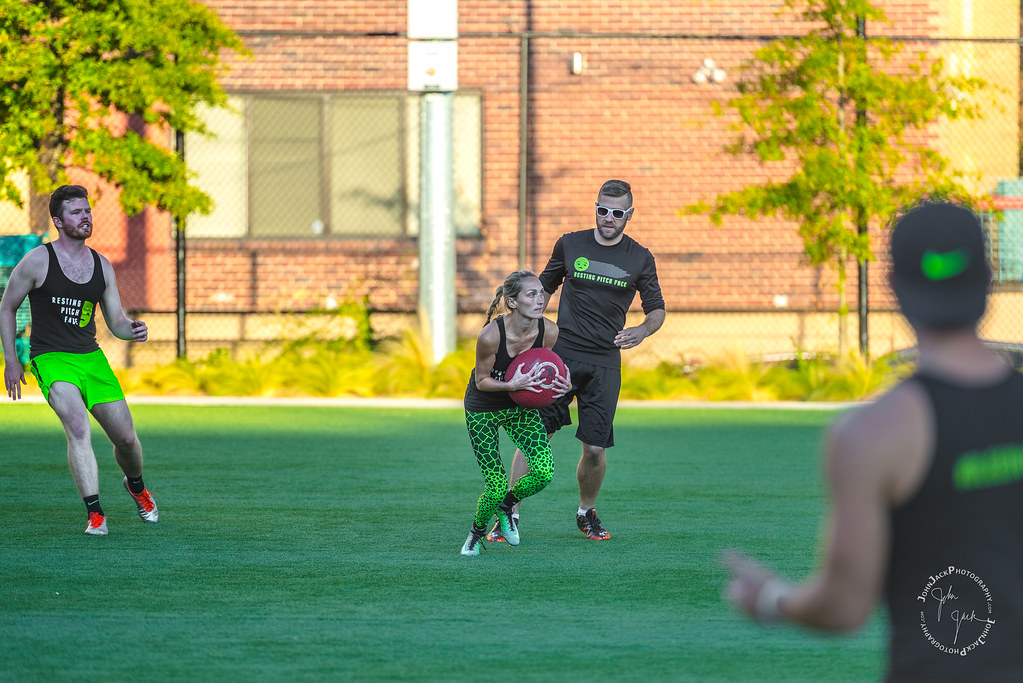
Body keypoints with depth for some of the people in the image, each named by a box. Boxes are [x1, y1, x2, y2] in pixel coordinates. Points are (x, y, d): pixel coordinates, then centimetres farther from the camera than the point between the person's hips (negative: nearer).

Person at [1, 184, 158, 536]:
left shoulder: (102, 266, 7)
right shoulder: (37, 261, -5)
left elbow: (115, 321, 13)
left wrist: (133, 329, -11)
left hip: (91, 357, 5)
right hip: (51, 359, -5)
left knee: (126, 437, 4)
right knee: (78, 425, -27)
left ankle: (136, 485, 38)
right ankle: (95, 515, -26)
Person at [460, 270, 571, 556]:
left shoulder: (548, 331, -18)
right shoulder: (491, 335, -31)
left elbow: (542, 370, -1)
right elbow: (481, 380, -18)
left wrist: (562, 385, -22)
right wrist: (512, 385, -36)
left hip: (522, 407, 4)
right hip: (483, 410, -4)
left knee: (545, 472, -15)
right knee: (496, 486, -8)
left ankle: (507, 505, 18)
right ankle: (477, 532, 26)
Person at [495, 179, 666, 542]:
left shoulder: (640, 259, 4)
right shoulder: (569, 245, 5)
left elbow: (657, 309, 11)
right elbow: (545, 288, 18)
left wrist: (642, 331, -11)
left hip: (605, 364, 0)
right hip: (560, 354, 0)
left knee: (595, 448, -3)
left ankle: (586, 513, 23)